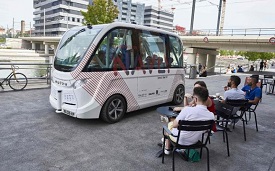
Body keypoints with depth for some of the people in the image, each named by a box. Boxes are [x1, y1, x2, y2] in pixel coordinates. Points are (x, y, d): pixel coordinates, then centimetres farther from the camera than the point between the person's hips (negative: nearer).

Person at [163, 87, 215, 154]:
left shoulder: (187, 110, -31)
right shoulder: (211, 115, -18)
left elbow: (174, 125, -19)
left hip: (181, 140, -4)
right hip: (195, 141, 4)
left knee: (170, 124, 27)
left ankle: (167, 149, 41)